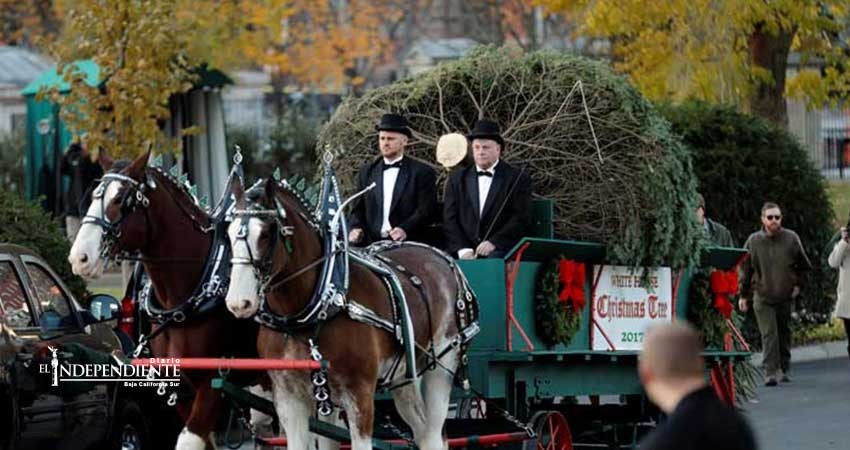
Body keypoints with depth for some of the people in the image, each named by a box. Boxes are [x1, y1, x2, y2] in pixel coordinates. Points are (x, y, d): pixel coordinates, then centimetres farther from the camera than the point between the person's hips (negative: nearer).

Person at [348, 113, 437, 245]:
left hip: (407, 246, -3)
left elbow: (426, 210, -4)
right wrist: (355, 228, -5)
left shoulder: (422, 173, 4)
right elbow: (358, 208, 16)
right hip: (371, 245, 3)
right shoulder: (367, 172, 16)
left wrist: (405, 229, -20)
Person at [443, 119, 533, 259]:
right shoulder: (458, 179, 16)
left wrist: (493, 243, -13)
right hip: (465, 252, 2)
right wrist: (462, 250, -7)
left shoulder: (517, 178, 6)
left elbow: (522, 218, -2)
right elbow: (450, 219, 9)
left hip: (500, 250, -2)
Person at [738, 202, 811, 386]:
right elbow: (745, 270, 4)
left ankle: (784, 369, 23)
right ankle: (771, 372, -14)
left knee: (784, 334, 11)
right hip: (762, 297, -2)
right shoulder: (754, 241, -4)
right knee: (769, 334, -11)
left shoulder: (791, 239, -2)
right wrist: (743, 296, 4)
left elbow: (803, 265, 12)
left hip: (785, 297, 2)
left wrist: (798, 284, 5)